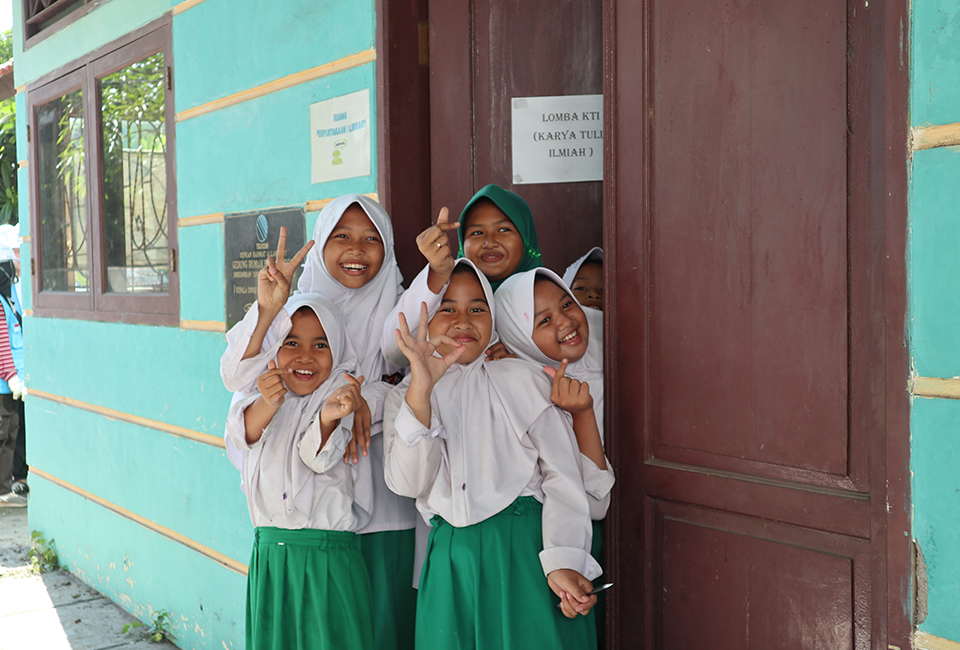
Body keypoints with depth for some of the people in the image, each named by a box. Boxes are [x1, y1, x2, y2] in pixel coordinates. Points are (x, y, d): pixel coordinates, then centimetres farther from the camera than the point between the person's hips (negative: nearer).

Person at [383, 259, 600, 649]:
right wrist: (421, 389, -18)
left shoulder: (521, 379, 5)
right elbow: (406, 483, -8)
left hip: (524, 550, -1)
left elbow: (562, 475, -1)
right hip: (450, 561, 2)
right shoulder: (403, 397, 9)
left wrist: (563, 563, -14)